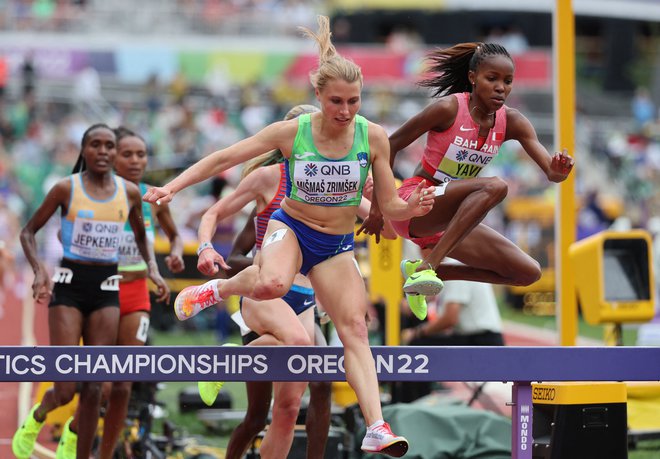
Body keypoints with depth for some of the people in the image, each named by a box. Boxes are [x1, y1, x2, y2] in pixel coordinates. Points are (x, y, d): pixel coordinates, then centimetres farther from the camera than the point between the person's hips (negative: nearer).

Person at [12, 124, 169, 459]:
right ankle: (37, 417, 26)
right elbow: (28, 232, 2)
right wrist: (39, 271, -14)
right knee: (66, 390, -8)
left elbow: (140, 235, 23)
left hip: (107, 287, 3)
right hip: (70, 284, -3)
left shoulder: (129, 192, 5)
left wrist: (152, 267, 5)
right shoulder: (67, 188, -5)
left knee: (94, 388, -2)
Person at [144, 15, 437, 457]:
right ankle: (219, 287, -3)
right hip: (290, 227, -2)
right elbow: (224, 158, -9)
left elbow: (389, 207, -6)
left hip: (337, 246, 2)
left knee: (355, 329, -13)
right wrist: (173, 187, -15)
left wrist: (412, 208, -28)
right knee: (272, 284, -36)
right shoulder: (291, 132, -16)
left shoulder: (373, 137, -12)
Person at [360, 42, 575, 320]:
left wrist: (559, 170, -34)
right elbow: (390, 145, -9)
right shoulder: (449, 108, -15)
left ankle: (421, 269, 4)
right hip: (413, 206, -7)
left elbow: (551, 172, -9)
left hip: (448, 221, 7)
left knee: (528, 272, 0)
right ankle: (428, 264, -34)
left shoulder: (511, 122, 0)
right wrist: (378, 207, -8)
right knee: (494, 187, -31)